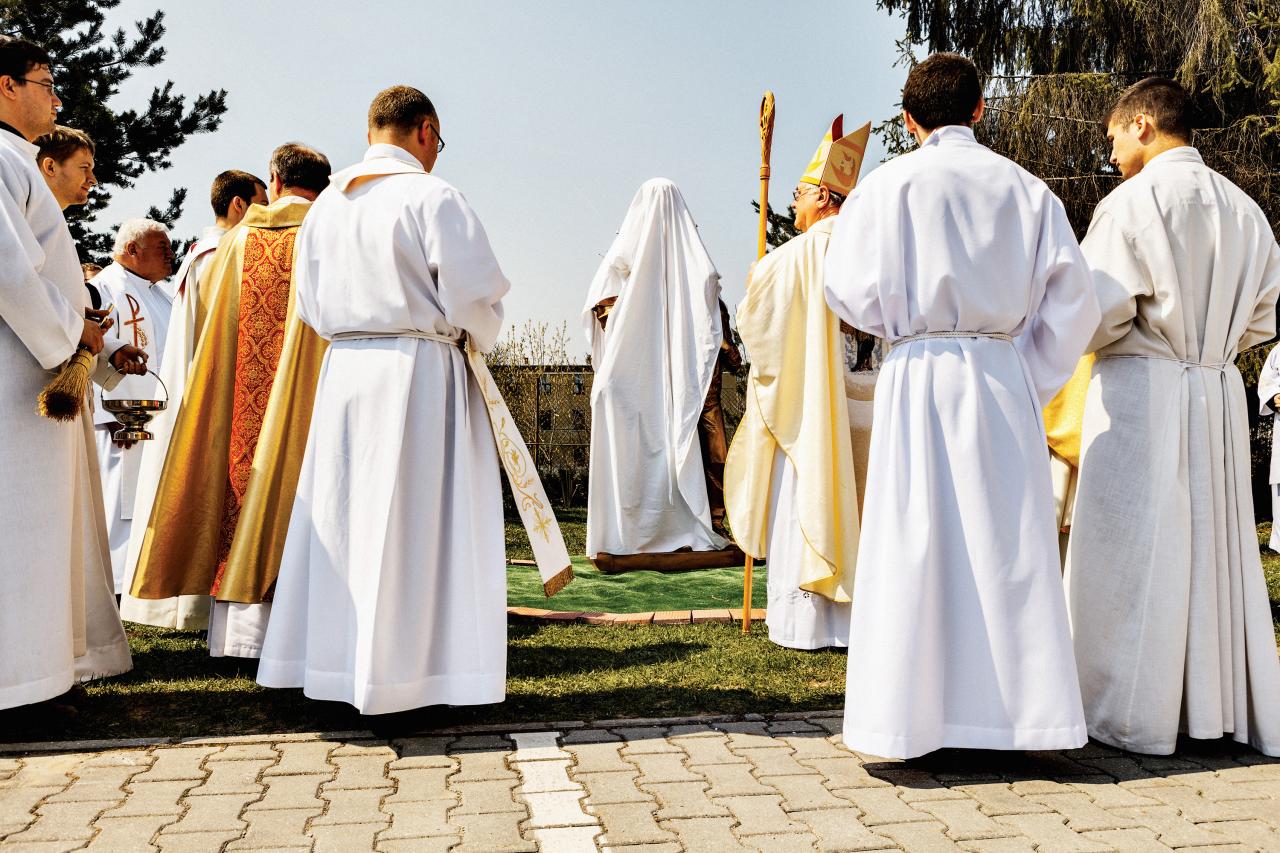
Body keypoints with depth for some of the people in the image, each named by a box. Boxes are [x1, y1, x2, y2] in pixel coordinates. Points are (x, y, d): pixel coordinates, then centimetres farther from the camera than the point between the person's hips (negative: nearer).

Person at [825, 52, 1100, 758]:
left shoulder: (890, 183, 0)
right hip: (1004, 378, 3)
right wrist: (1033, 383, 13)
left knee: (914, 547, 1)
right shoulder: (1026, 189, 9)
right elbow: (1072, 300, 5)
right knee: (1007, 544, 8)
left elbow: (850, 290, -6)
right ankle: (1014, 709, 13)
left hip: (918, 378, -2)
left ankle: (911, 715, 6)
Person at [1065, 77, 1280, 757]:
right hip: (1221, 394, 6)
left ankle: (1135, 716, 8)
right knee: (1217, 547, 13)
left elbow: (1098, 314, -15)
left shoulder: (1132, 201, -9)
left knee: (1133, 552, 1)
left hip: (1142, 392, -6)